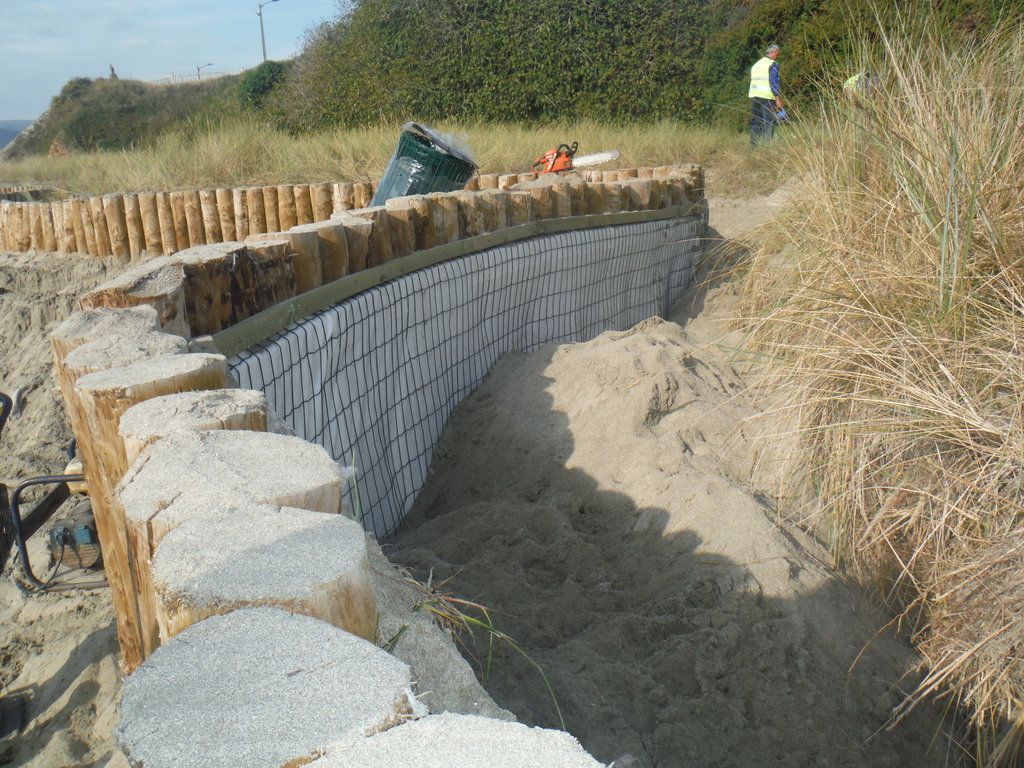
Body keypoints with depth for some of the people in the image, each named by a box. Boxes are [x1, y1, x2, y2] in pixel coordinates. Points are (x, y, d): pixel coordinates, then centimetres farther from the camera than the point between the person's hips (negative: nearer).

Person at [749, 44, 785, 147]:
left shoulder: (756, 65, 19)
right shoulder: (773, 64, -4)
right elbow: (773, 82, -14)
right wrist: (778, 99, -15)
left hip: (754, 96, 7)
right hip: (767, 98, -7)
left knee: (755, 123, 8)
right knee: (768, 124, -8)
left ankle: (753, 146, 6)